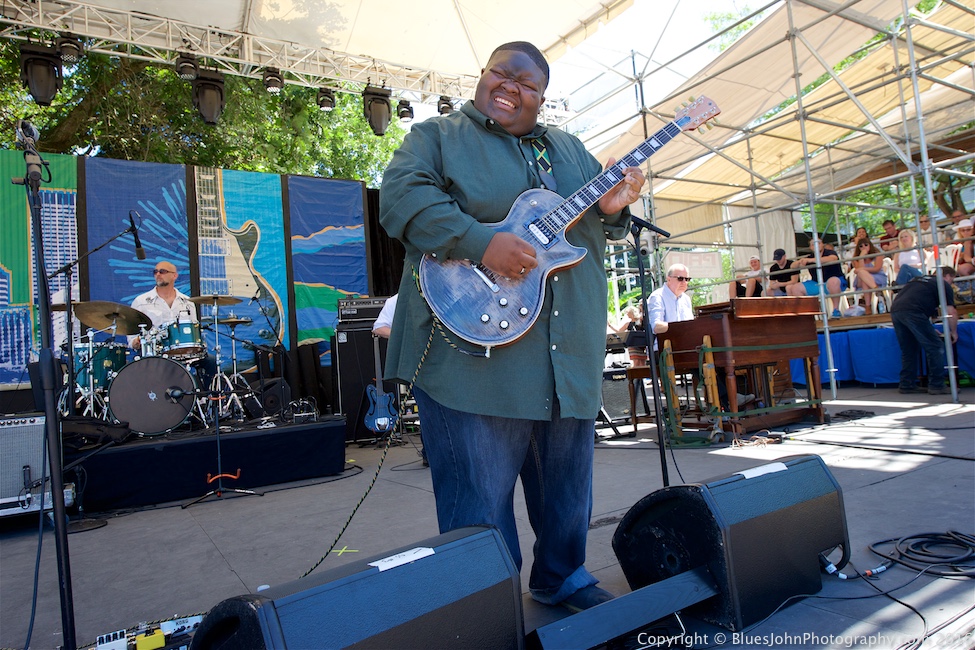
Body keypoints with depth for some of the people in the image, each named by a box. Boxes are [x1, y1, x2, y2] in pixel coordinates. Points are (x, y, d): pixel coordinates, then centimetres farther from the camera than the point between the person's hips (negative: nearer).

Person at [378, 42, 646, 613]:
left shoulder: (569, 149, 22)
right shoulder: (437, 136, 6)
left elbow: (598, 223, 22)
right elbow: (402, 197, -11)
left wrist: (611, 209, -3)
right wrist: (481, 242, -23)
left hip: (570, 350, 6)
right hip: (473, 347, -5)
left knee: (568, 485, 17)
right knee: (480, 496, -1)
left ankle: (562, 578, 39)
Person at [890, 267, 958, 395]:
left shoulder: (921, 279, 34)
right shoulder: (944, 285, 14)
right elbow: (951, 312, 6)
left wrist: (929, 329, 43)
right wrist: (953, 332, 21)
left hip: (895, 309, 7)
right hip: (912, 311, -7)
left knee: (908, 350, 18)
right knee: (935, 347, 3)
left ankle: (907, 384, 20)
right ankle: (937, 385, 5)